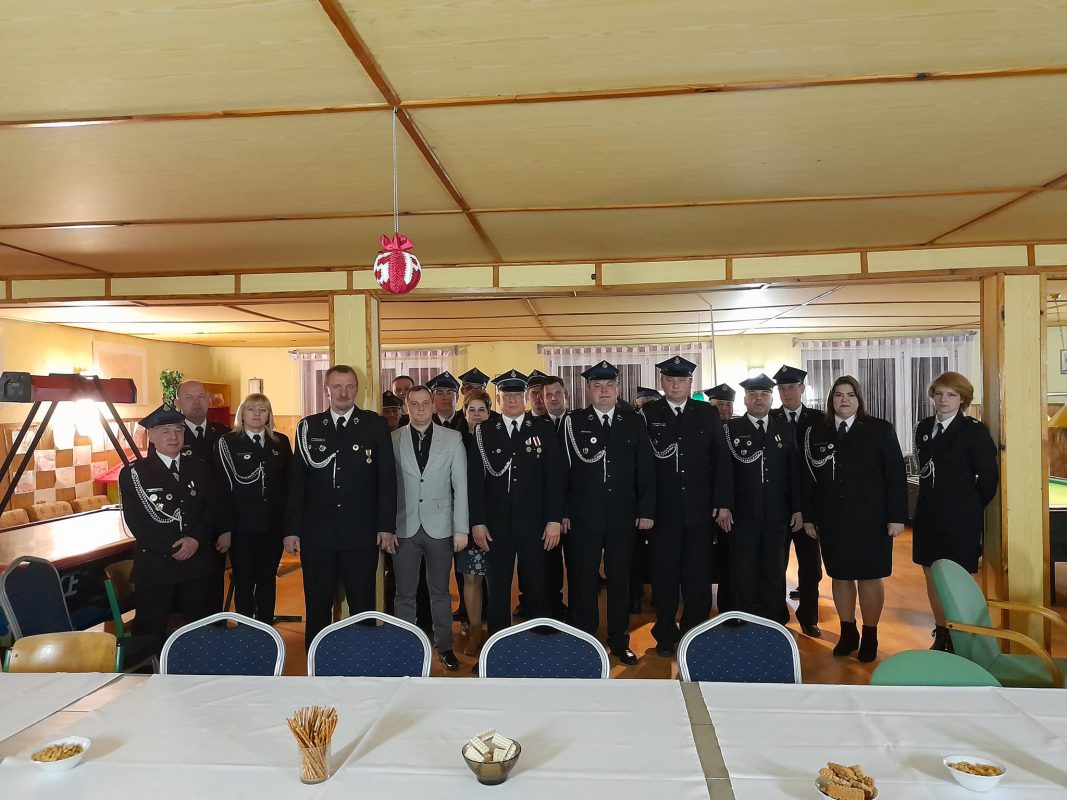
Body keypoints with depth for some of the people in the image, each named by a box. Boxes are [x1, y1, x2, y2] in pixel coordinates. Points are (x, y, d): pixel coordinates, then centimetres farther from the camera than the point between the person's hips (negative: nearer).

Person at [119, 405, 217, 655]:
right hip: (154, 566, -3)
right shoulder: (133, 473, -2)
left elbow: (211, 510, 4)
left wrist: (196, 539, -14)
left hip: (197, 563, 3)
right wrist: (172, 550, -14)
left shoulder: (200, 469, 9)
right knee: (150, 634, 7)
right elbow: (136, 522, -8)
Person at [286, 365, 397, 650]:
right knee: (317, 605, 11)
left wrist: (387, 526, -5)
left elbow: (387, 478, -1)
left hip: (361, 533, -1)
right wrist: (291, 529, 1)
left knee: (362, 605, 9)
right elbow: (296, 482, 5)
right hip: (316, 533, 1)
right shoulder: (308, 427, 5)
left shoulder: (375, 425, 1)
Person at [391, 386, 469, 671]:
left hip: (439, 527, 0)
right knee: (405, 592, 10)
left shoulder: (452, 439, 0)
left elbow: (461, 486, 0)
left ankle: (444, 645, 27)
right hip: (404, 527, 0)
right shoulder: (393, 440, 0)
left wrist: (461, 528, -4)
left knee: (440, 591, 12)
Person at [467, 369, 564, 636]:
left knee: (537, 589, 7)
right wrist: (477, 522, -4)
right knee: (497, 590, 9)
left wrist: (554, 520, -6)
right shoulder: (483, 432, 2)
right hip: (496, 525, 0)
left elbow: (554, 478, 0)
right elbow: (475, 480, 1)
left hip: (534, 524, 0)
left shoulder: (544, 430, 2)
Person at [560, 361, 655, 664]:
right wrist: (562, 513, -5)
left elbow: (646, 469, 4)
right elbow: (563, 469, -2)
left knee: (620, 579, 11)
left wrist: (646, 511, 0)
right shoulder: (573, 422, -1)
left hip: (623, 516, 2)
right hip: (583, 515, -1)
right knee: (583, 580, 7)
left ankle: (619, 640, 26)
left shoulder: (634, 422, 4)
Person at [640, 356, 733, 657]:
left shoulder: (708, 414, 6)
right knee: (664, 575, 8)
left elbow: (721, 460, 5)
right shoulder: (647, 415, 0)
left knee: (698, 576, 9)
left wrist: (723, 502, 0)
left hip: (700, 509, 2)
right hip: (663, 509, -1)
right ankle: (665, 635, 22)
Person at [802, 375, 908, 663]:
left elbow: (896, 475, -3)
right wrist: (809, 516, 2)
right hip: (831, 520, 2)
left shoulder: (881, 430, -1)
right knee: (840, 575, 10)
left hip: (870, 520, -2)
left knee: (869, 577, 8)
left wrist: (897, 516, -7)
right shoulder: (816, 432, 3)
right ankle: (848, 633, 24)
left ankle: (870, 637, 22)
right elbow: (809, 477, 4)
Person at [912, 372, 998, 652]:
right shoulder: (923, 427, 7)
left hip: (960, 519, -6)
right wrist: (933, 500, 9)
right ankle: (941, 635, 27)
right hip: (928, 515, 6)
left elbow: (989, 477, -6)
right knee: (931, 576, 12)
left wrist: (971, 506, 1)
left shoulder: (974, 431, -9)